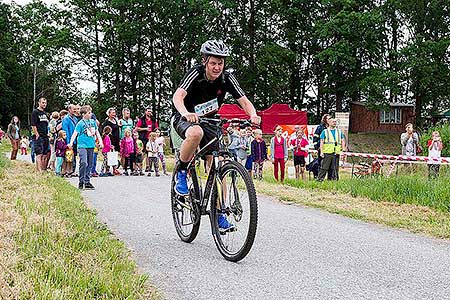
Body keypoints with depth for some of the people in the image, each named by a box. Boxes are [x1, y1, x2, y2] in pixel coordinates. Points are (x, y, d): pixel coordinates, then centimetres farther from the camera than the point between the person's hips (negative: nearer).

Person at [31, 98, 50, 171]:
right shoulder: (35, 112, -5)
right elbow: (33, 125, -11)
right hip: (39, 137, -8)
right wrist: (37, 135, -15)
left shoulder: (44, 113, 19)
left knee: (46, 154, 8)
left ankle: (44, 169, 16)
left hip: (45, 137, 8)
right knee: (39, 154, -9)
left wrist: (47, 133, 15)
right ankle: (39, 170, -10)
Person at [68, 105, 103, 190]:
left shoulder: (93, 122, 11)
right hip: (82, 145, -6)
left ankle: (87, 182, 17)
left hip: (91, 145, 6)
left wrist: (100, 142, 14)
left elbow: (97, 132, 19)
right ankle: (81, 181, -7)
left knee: (90, 164, 8)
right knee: (83, 162, -18)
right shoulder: (80, 123, -5)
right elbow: (75, 133, -11)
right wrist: (71, 143, -22)